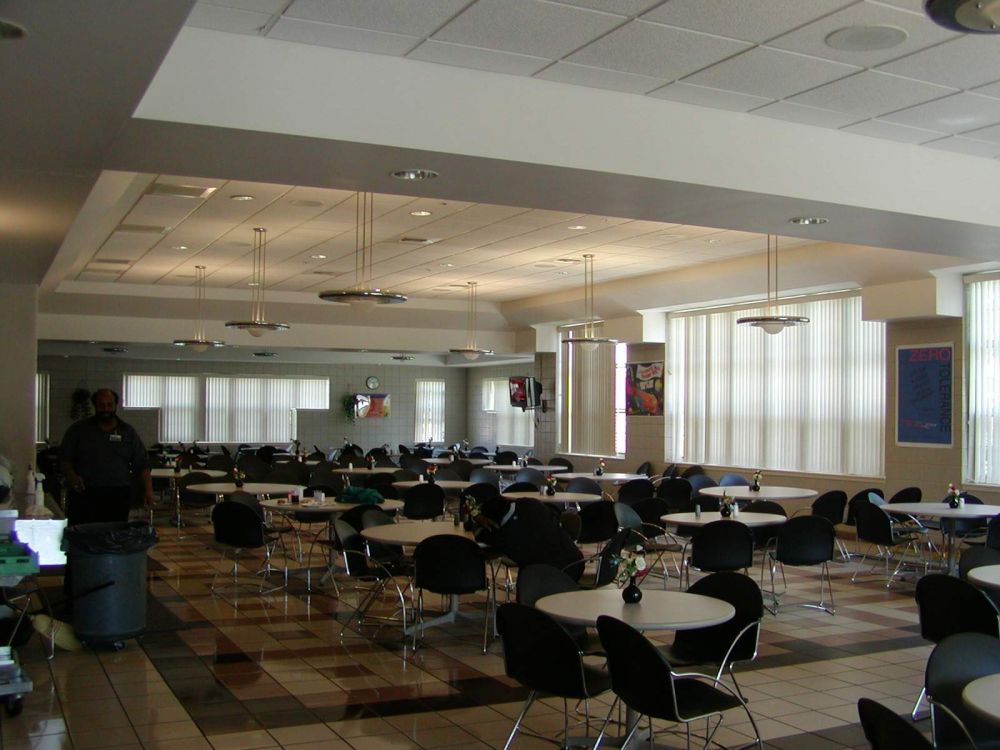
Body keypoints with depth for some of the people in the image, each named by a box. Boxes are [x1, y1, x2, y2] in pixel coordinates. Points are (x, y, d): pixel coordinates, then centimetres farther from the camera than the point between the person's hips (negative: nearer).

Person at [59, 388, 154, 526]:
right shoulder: (78, 430, 9)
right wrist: (71, 476, -13)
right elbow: (64, 459, 7)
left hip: (118, 498, 1)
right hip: (85, 494, -1)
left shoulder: (128, 432, 12)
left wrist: (148, 489, -1)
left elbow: (141, 464, 10)